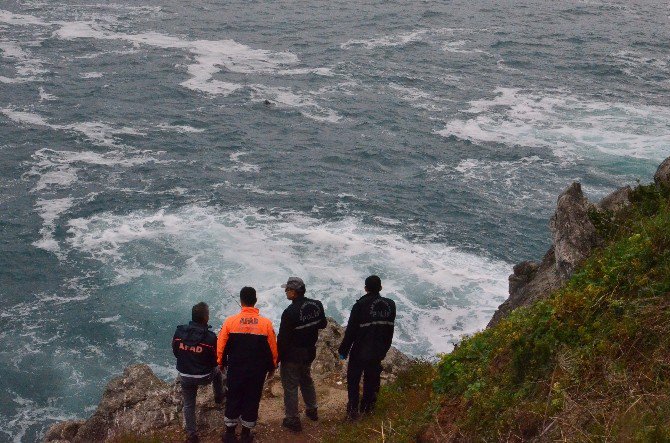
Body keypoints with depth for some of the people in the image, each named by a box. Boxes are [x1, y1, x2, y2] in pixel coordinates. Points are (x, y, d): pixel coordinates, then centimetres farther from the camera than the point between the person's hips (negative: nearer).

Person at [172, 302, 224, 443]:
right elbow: (215, 361, -13)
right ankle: (219, 398, 50)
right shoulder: (210, 337, -24)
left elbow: (175, 352, 2)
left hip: (185, 376, 2)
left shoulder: (179, 332, -14)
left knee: (188, 405, 19)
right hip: (204, 377, -2)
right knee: (217, 371, 32)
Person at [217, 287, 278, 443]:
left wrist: (222, 363, 14)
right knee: (252, 401, 13)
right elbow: (273, 348, -4)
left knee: (233, 399, 15)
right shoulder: (266, 323, -10)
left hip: (235, 370, 0)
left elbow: (221, 346, -3)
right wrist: (272, 367, 12)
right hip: (258, 371, 0)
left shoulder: (230, 321, -10)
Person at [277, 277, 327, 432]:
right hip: (310, 352, 7)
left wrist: (277, 357, -10)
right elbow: (323, 324, 9)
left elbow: (283, 338, -22)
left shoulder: (290, 312, -28)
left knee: (290, 386, 7)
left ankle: (292, 419, 15)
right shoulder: (317, 305, -8)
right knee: (306, 380, 27)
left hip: (292, 355, -7)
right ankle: (312, 410, 41)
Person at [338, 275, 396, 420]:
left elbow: (351, 330, -15)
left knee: (353, 379, 10)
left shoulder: (361, 305, -19)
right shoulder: (390, 305, -4)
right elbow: (390, 329, 5)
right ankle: (368, 407, 31)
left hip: (360, 351, -4)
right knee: (372, 378, 20)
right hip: (379, 351, 5)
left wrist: (343, 350, -5)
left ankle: (353, 410, 11)